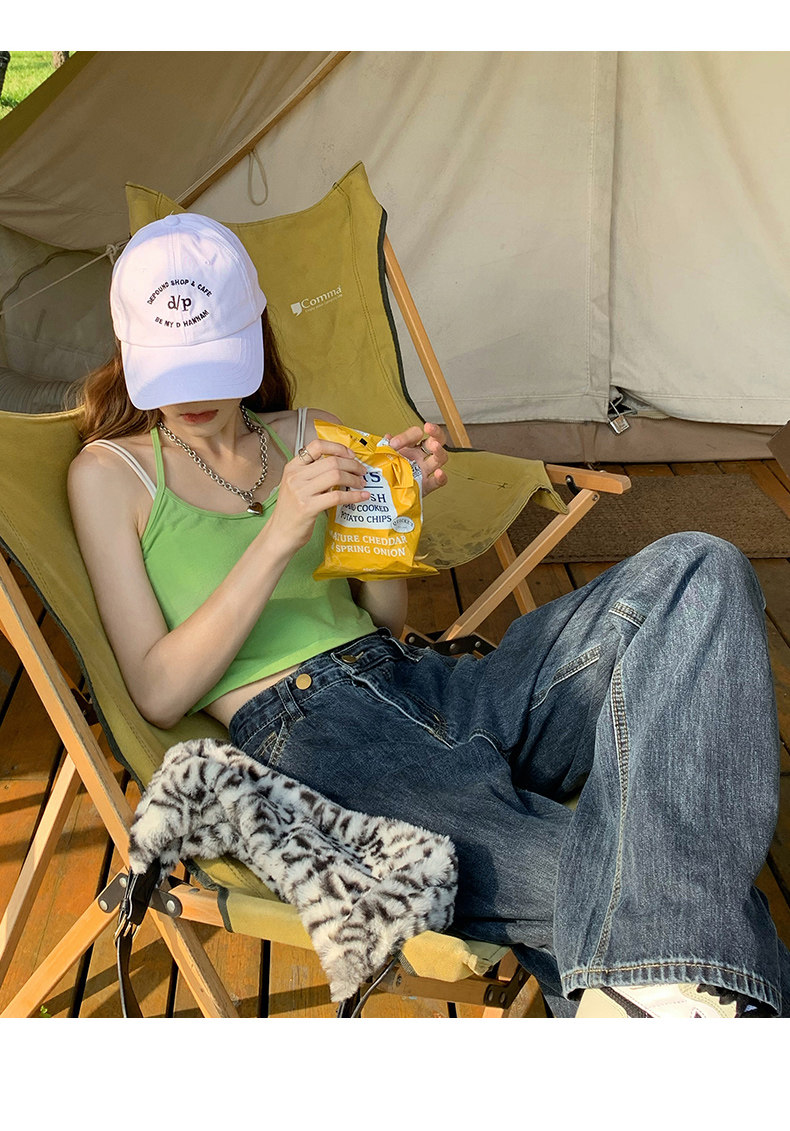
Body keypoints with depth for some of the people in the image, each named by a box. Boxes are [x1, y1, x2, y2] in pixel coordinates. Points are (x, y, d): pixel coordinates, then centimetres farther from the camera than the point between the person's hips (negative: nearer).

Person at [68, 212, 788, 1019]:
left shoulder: (305, 436, 19)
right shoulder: (111, 473, 7)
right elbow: (159, 693, -3)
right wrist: (279, 536, -12)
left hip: (418, 685, 7)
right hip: (304, 734, -6)